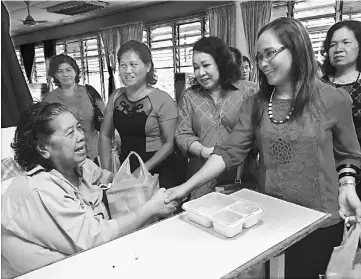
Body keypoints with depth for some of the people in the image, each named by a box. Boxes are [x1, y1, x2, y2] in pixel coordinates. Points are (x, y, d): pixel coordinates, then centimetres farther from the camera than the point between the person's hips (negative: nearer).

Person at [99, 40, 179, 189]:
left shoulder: (162, 100, -14)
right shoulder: (116, 97, 1)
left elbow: (170, 143, -12)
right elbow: (105, 135, 6)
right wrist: (106, 171, -3)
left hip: (158, 171, -4)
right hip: (126, 168, 5)